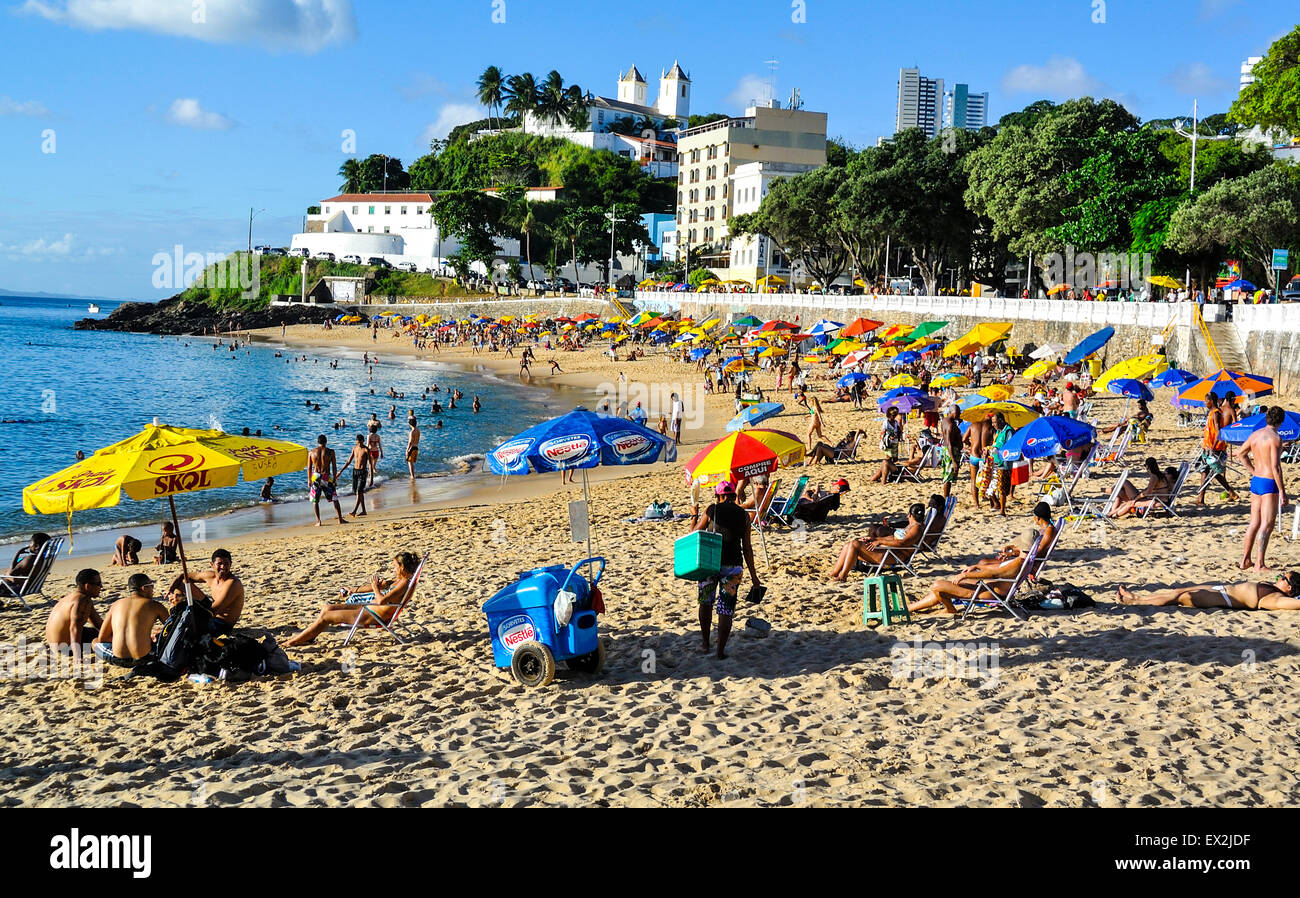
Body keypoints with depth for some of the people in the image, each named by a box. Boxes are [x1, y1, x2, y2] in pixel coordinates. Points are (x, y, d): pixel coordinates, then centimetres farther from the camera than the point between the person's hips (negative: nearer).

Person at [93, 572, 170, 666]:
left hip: (118, 660, 1)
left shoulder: (115, 605, 13)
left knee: (95, 642, 28)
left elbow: (101, 638, 16)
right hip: (143, 658, 0)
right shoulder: (155, 605, 4)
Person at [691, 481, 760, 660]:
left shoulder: (711, 510, -1)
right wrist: (753, 575, 10)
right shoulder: (743, 515, 4)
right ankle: (721, 651, 7)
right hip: (732, 565, 0)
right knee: (726, 609, 6)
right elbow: (747, 548, 4)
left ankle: (705, 642, 31)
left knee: (705, 602, 21)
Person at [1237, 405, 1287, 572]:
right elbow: (1275, 467, -20)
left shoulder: (1255, 435, 7)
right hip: (1269, 483, -8)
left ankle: (1245, 560, 20)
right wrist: (1282, 492, -17)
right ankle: (1260, 564, -3)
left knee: (1255, 523, 15)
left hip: (1256, 482, 8)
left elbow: (1240, 453, 22)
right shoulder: (1275, 438, -16)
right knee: (1267, 525, -3)